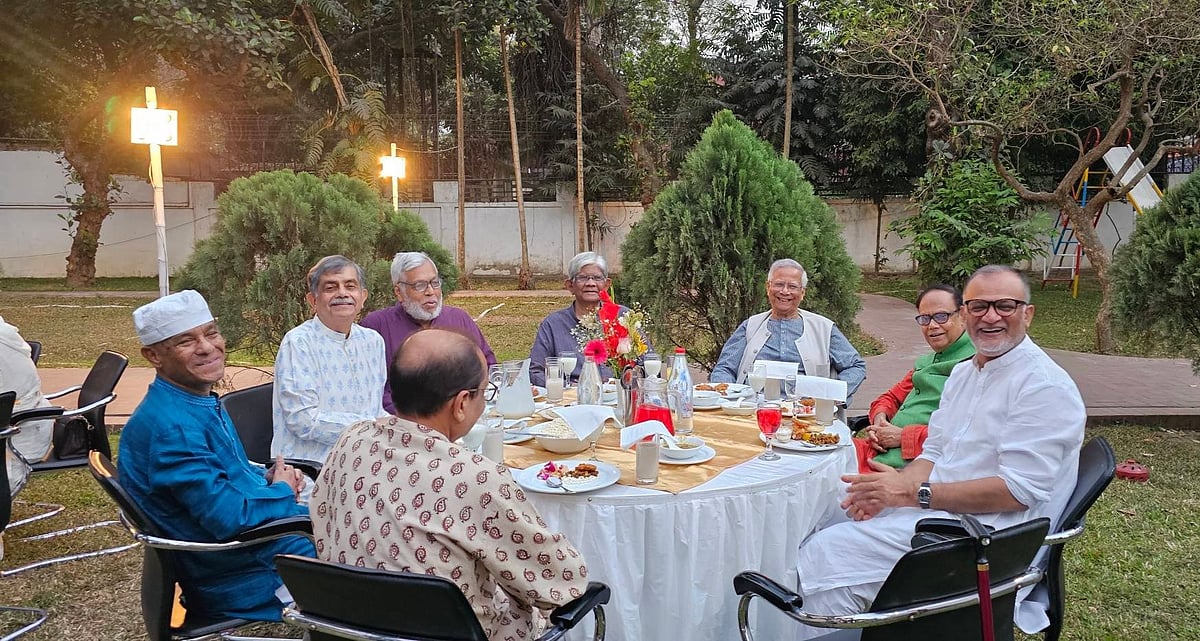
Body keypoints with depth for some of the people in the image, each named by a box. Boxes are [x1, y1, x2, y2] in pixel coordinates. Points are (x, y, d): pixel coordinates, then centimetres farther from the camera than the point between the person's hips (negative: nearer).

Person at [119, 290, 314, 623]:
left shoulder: (203, 402, 4)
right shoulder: (171, 426, -27)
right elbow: (230, 518, -30)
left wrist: (267, 478, -2)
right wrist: (283, 491, -12)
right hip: (237, 579, -9)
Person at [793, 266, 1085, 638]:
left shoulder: (1045, 387, -13)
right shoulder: (963, 373, 15)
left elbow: (1018, 490, -20)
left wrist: (914, 492, -19)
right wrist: (889, 491, -7)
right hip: (936, 509, 8)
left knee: (827, 553, -20)